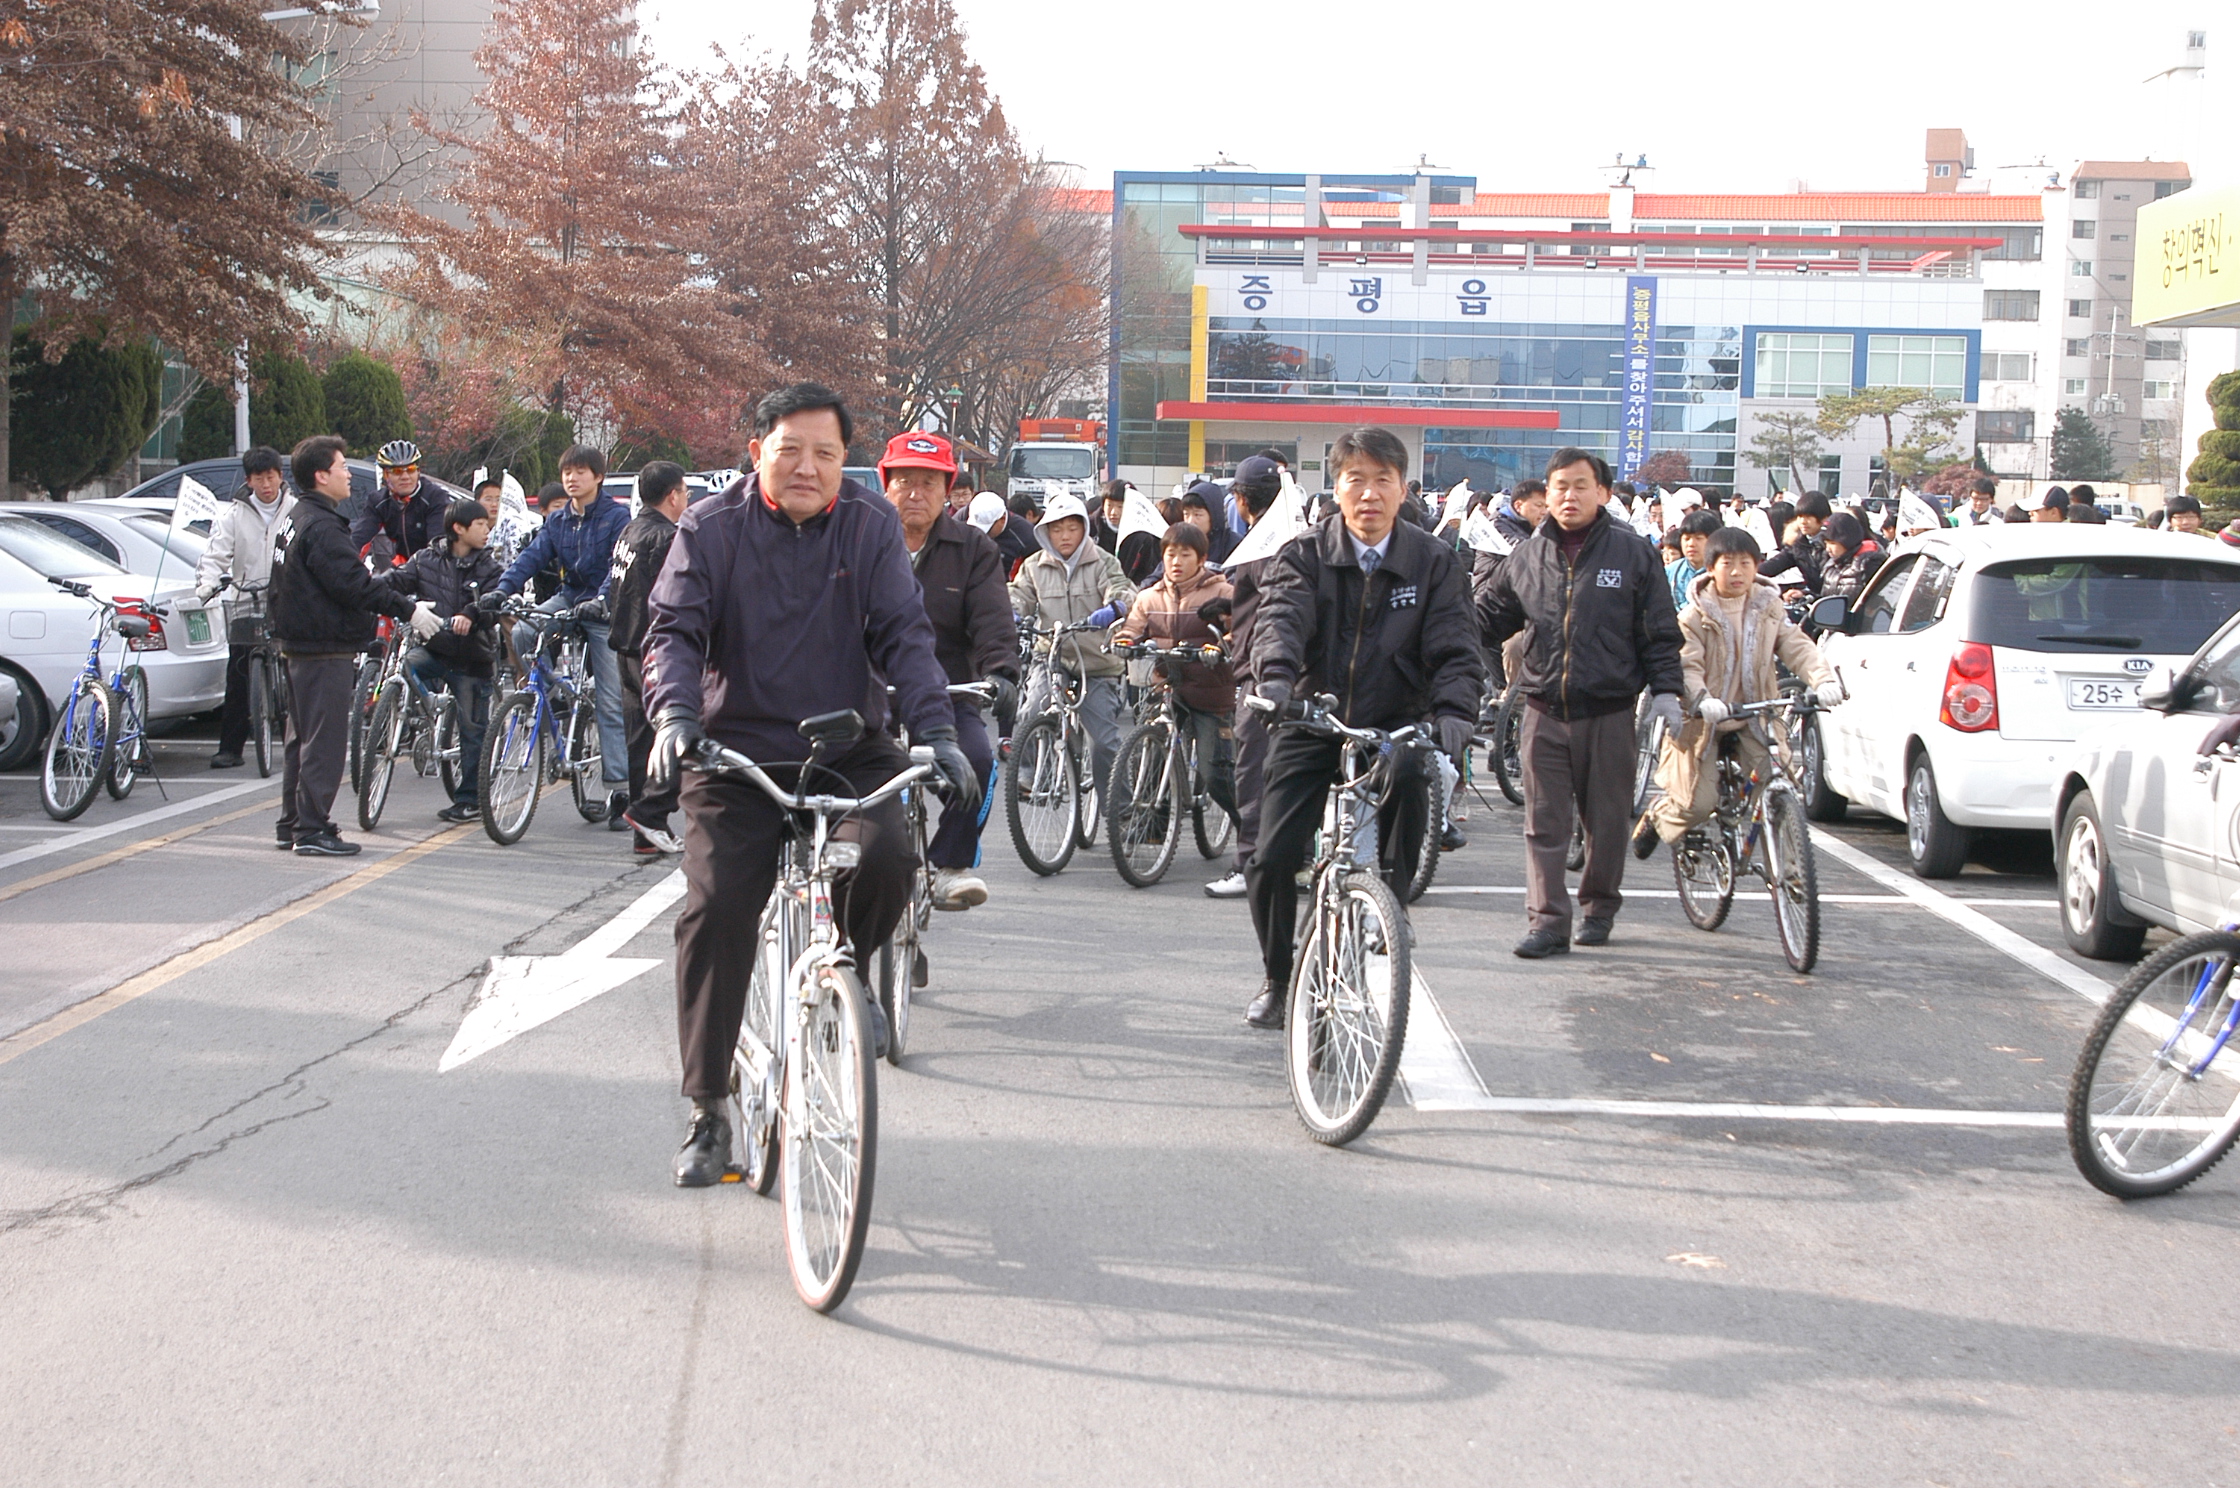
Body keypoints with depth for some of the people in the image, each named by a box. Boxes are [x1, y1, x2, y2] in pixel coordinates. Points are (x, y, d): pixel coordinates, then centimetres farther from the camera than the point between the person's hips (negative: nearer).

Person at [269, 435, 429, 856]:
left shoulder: (292, 521, 15)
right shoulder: (322, 527, -18)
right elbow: (354, 585, -24)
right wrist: (408, 610, -18)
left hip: (298, 644, 11)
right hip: (326, 648, -11)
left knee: (302, 737, 16)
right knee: (324, 741, -6)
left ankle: (290, 825, 21)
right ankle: (311, 831, -4)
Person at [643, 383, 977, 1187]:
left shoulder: (870, 526, 3)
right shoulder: (711, 528, 0)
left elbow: (904, 635, -3)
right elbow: (674, 629, -8)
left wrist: (936, 730, -18)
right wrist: (675, 715, -28)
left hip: (849, 751, 1)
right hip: (739, 753, 0)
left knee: (887, 855, -27)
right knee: (716, 912, -12)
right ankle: (707, 1112, 3)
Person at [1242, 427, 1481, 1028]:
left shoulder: (1433, 563, -1)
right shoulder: (1306, 555, -3)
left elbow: (1454, 647, -10)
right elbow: (1281, 618, -20)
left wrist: (1454, 711, -31)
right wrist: (1275, 677, -42)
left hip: (1394, 731, 0)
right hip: (1311, 726, 0)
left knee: (1393, 876, -9)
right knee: (1272, 860, -8)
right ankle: (1278, 978, 16)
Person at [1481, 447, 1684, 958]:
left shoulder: (1633, 553, 2)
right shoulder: (1527, 557, 8)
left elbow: (1660, 632, 4)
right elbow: (1492, 620, 15)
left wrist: (1665, 691, -2)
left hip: (1610, 711, -1)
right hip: (1545, 710, 2)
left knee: (1607, 819, 8)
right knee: (1544, 823, -2)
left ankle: (1600, 906, 26)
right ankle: (1547, 920, 1)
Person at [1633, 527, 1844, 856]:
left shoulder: (1769, 609, 4)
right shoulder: (1696, 615, -9)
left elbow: (1797, 647, -5)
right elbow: (1687, 667, -19)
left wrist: (1824, 680, -25)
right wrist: (1702, 701, -39)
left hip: (1755, 716, 3)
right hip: (1705, 720, -3)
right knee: (1699, 803, -5)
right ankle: (1654, 817, 27)